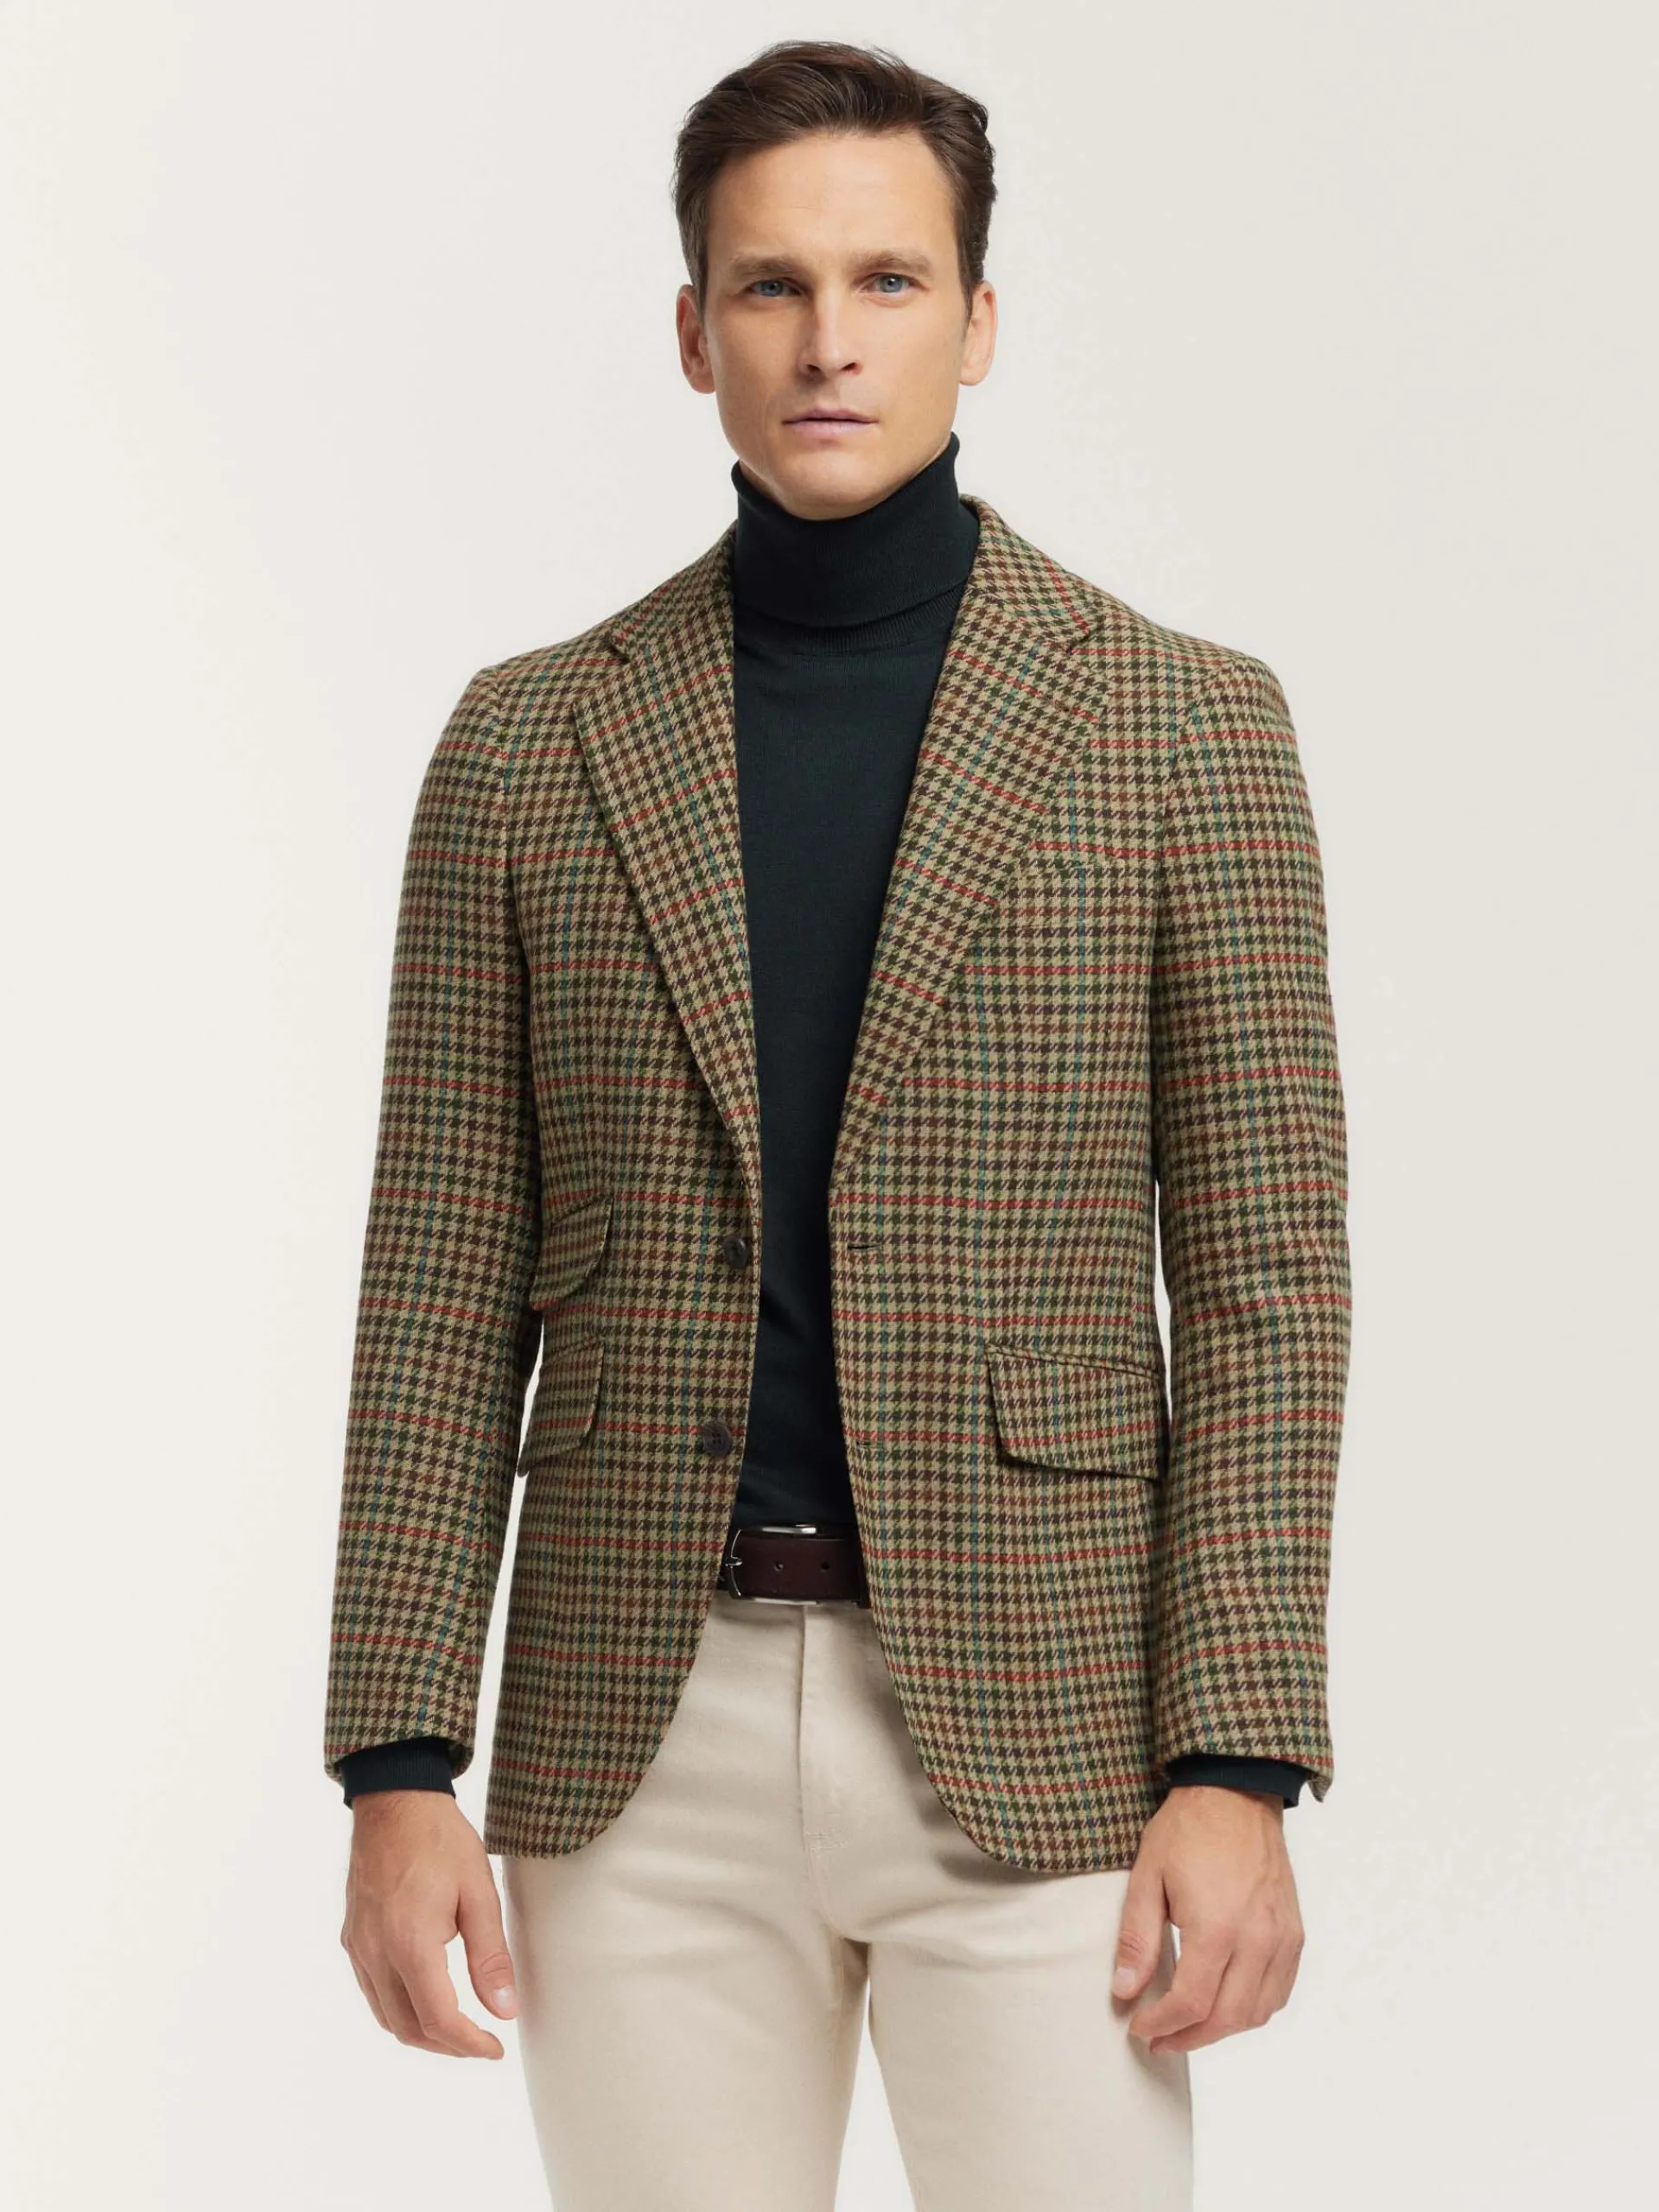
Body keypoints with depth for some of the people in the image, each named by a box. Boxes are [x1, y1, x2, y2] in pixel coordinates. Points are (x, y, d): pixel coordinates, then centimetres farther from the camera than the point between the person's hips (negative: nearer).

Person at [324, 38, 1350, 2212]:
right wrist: (399, 1764, -2)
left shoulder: (1186, 722, 1)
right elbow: (446, 1289, 5)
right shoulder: (527, 744, 6)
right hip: (643, 1730, 2)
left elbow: (1262, 1281, -2)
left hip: (1035, 1732, -2)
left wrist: (1238, 1769, -10)